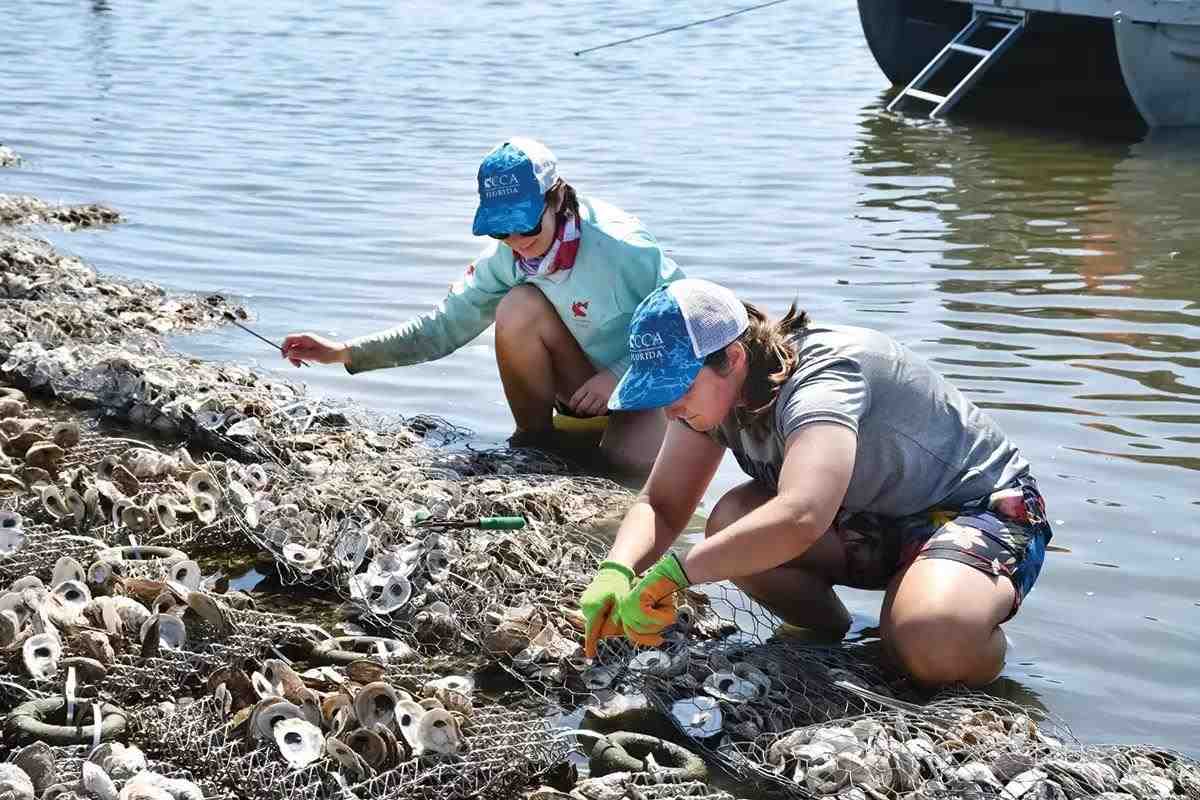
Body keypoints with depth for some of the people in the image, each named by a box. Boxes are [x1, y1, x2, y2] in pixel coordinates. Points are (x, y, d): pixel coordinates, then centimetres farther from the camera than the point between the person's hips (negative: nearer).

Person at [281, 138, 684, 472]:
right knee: (520, 307, -25)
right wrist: (344, 352, -17)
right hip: (587, 383, 5)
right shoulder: (504, 258, -11)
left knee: (631, 460, -36)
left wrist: (619, 375, -27)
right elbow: (446, 325, -9)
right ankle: (533, 439, -6)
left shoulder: (619, 246, -27)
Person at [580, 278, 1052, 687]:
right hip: (877, 519, 8)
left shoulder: (822, 378, -34)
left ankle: (993, 594, -4)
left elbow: (799, 518, -52)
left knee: (934, 642, -40)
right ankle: (834, 642, 6)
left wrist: (671, 573, -49)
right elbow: (661, 504, -3)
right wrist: (617, 572, -25)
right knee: (732, 525, -18)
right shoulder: (710, 386, -7)